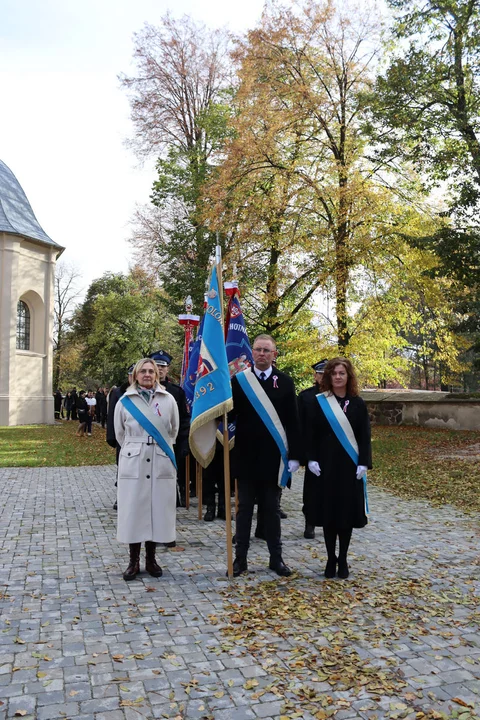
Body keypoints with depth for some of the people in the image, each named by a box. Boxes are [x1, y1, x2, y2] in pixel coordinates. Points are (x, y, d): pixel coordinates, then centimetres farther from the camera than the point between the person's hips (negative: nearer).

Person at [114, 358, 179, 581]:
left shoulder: (168, 400, 2)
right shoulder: (125, 401, 1)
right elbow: (120, 434, 11)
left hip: (161, 464, 1)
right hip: (133, 464, 0)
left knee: (157, 510, 5)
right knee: (133, 510, 3)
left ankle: (151, 559, 19)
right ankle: (134, 561, 15)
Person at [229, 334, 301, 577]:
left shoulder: (285, 382, 1)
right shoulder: (239, 380, 0)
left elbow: (292, 421, 0)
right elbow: (229, 414, -3)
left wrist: (294, 455, -3)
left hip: (272, 455, 0)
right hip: (246, 454, 0)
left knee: (271, 509, 10)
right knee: (245, 508, 9)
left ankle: (276, 558, 22)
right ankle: (240, 558, 19)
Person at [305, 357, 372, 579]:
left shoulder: (358, 403, 4)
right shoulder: (317, 402, 1)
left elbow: (364, 436, 2)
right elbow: (311, 433, -1)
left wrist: (363, 463, -7)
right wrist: (311, 459, -10)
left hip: (350, 465, 1)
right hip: (325, 463, -1)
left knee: (347, 511, 4)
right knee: (328, 511, 4)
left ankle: (343, 560, 17)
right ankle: (331, 559, 17)